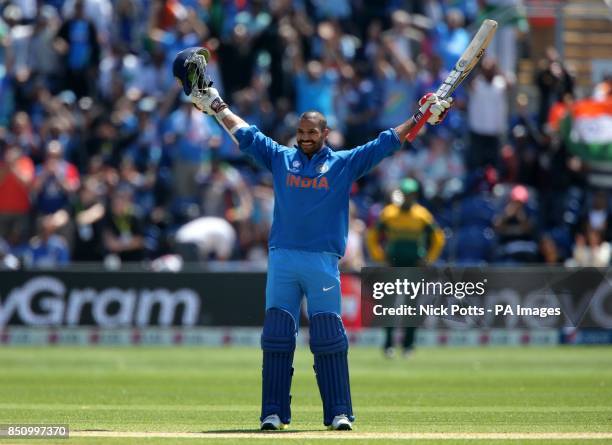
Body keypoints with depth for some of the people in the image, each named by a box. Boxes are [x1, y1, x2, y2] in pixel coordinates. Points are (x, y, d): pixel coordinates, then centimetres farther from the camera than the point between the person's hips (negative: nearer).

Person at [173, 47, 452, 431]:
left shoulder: (344, 164, 8)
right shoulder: (281, 158, 14)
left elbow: (385, 144, 7)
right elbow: (246, 134, 20)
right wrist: (216, 106, 22)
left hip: (324, 261, -2)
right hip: (282, 258, 2)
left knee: (329, 339, -3)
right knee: (277, 337, -1)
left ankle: (339, 412, 0)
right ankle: (274, 412, 2)